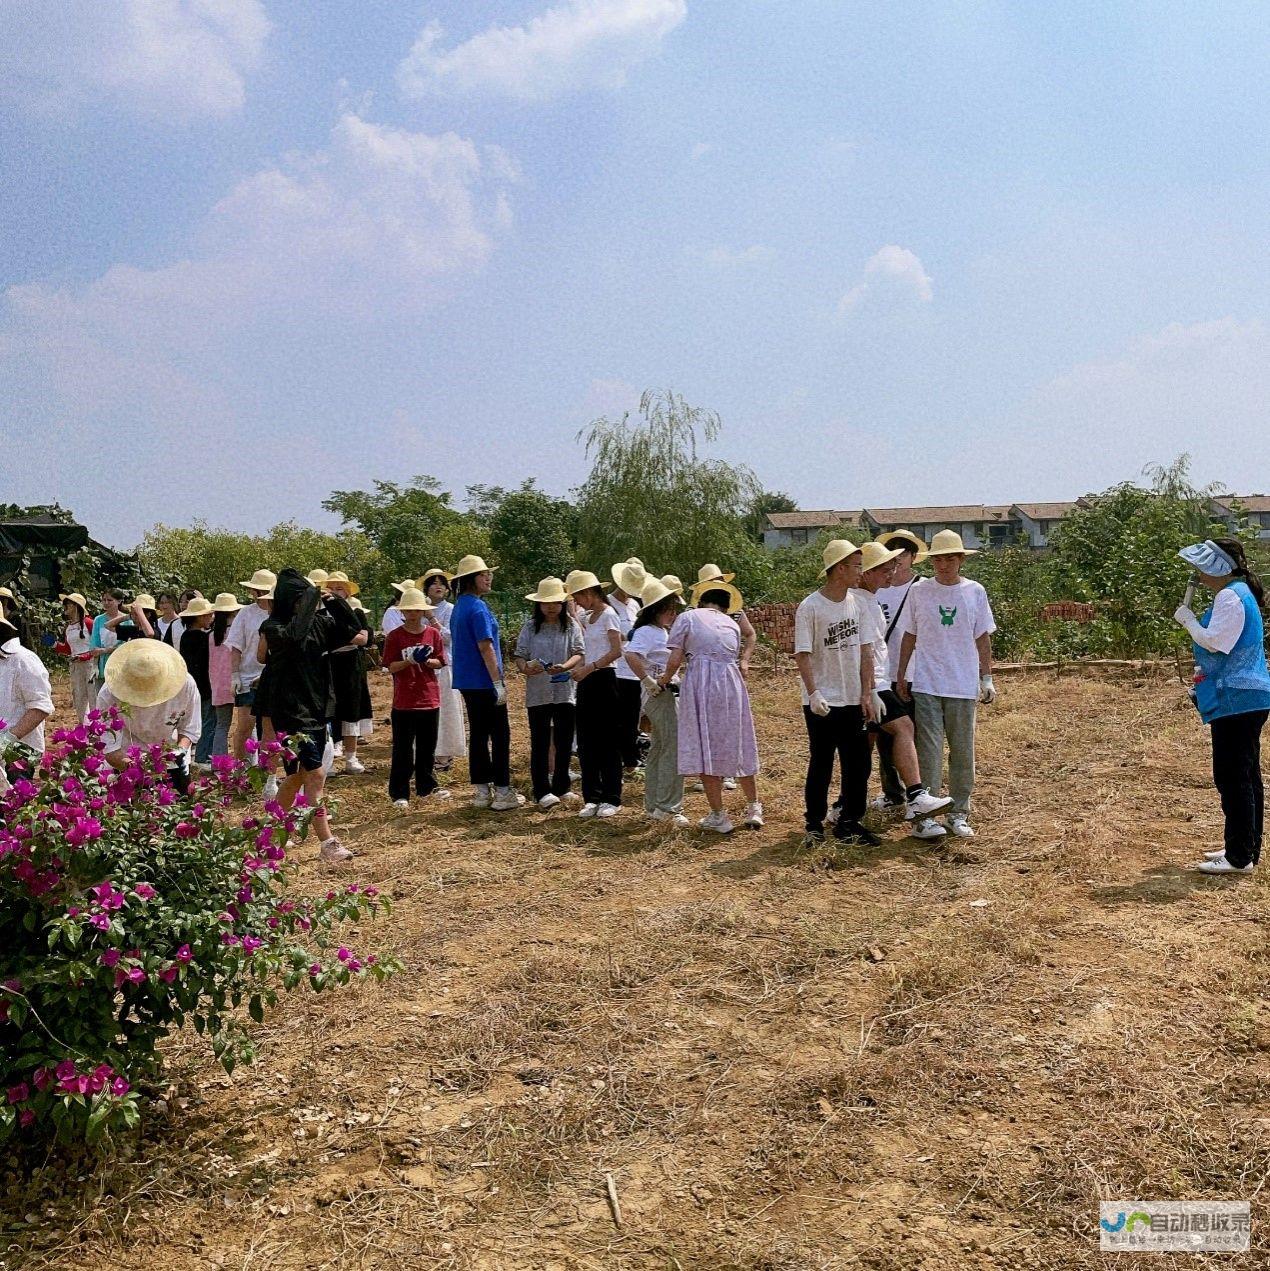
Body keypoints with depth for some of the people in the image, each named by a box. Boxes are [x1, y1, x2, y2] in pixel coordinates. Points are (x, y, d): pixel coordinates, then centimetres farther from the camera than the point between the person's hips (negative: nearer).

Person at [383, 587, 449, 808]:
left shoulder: (433, 634, 3)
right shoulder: (395, 636, -4)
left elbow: (440, 662, 6)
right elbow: (390, 667, -5)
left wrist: (426, 661, -14)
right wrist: (410, 661, -21)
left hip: (429, 699, 3)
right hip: (404, 701, -3)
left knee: (427, 747, 14)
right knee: (402, 749, 2)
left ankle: (427, 786, 28)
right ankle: (399, 794, 8)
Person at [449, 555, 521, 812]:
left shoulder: (459, 606, 14)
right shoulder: (478, 607, -16)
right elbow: (485, 647, -21)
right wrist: (498, 682, -19)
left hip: (467, 682, 9)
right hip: (484, 681, -9)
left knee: (479, 734, 12)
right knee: (500, 735, -2)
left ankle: (481, 791, 15)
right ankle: (502, 793, 0)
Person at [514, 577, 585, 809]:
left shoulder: (571, 625, 2)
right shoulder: (530, 626, 3)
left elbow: (579, 653, -3)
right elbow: (519, 654, 1)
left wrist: (564, 667, -22)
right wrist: (525, 667, -21)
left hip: (565, 691, 1)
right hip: (537, 692, -1)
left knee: (564, 741, 10)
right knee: (540, 742, -2)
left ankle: (561, 786, 24)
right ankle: (542, 791, 2)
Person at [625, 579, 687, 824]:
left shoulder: (662, 632, 16)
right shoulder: (647, 632, -14)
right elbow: (631, 654, -31)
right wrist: (648, 682, -26)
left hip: (668, 695, 10)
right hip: (661, 696, -10)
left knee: (658, 750, 14)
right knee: (673, 751, -8)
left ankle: (653, 807, 22)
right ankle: (668, 807, -2)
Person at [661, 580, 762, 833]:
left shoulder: (688, 617, 7)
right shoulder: (732, 624, 19)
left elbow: (675, 660, -1)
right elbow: (735, 658, 13)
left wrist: (664, 679, 17)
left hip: (700, 683, -4)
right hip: (732, 682, 4)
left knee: (705, 748, 4)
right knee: (737, 745, 16)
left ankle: (718, 816, 7)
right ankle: (753, 808, 25)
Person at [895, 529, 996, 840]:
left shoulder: (975, 592, 3)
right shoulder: (919, 591, 1)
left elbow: (983, 638, 8)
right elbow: (910, 636, 7)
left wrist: (987, 679, 5)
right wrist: (901, 675, 5)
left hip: (964, 686, 2)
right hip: (926, 685, -1)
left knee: (963, 751, 8)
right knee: (929, 751, -3)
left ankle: (959, 814, 19)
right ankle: (924, 816, 1)